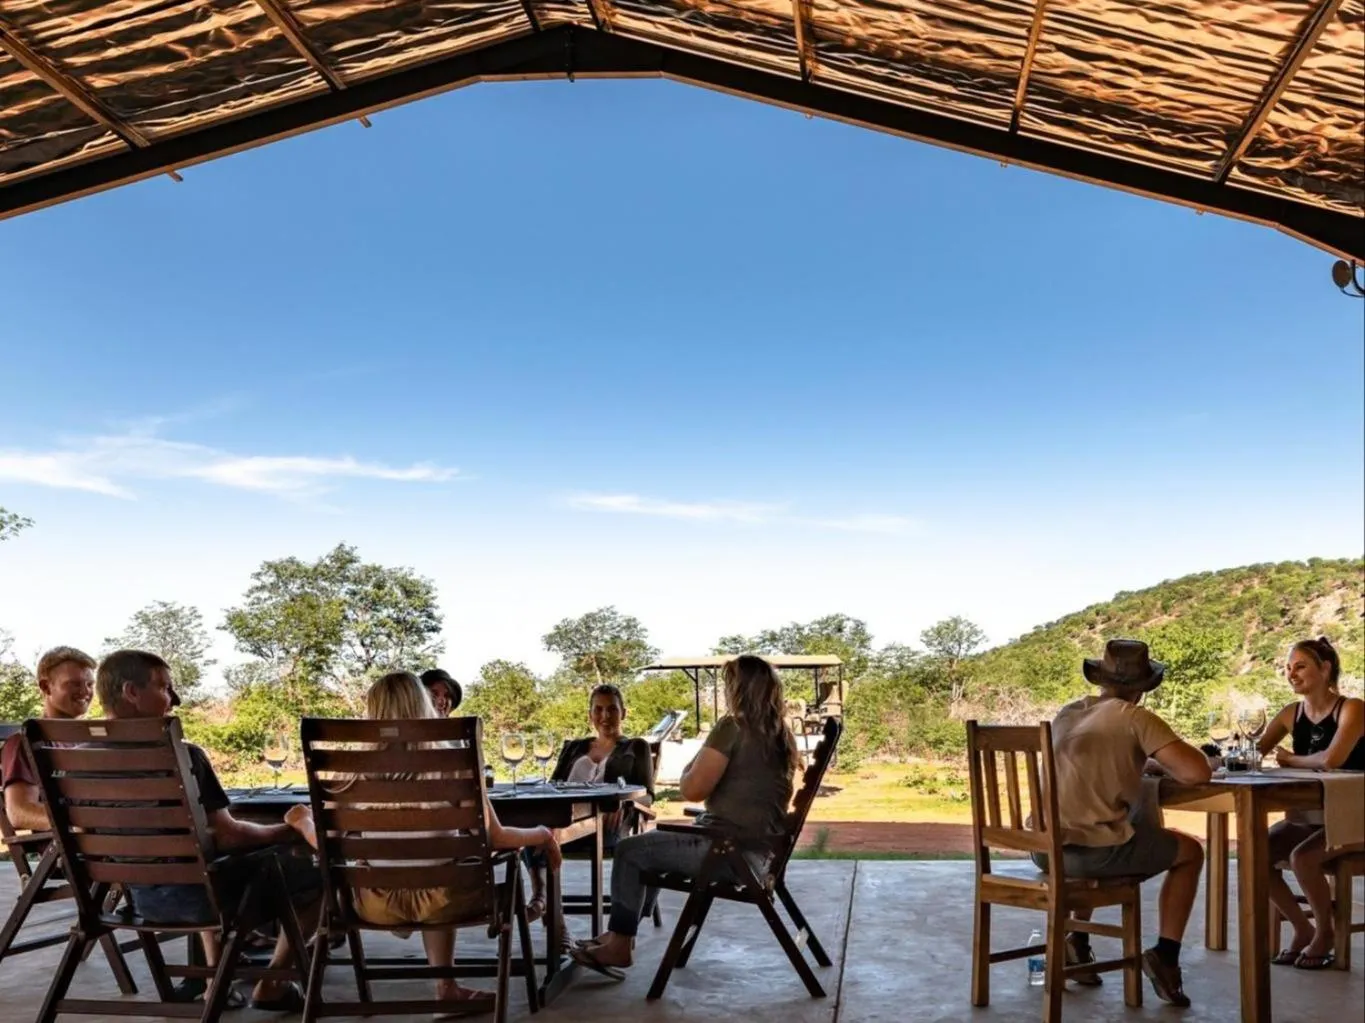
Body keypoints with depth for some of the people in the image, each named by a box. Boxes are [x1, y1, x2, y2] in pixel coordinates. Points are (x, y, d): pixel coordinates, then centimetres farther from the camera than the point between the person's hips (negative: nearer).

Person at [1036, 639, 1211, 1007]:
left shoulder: (1066, 713, 14)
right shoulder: (1136, 717, -4)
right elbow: (1198, 772, -10)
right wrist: (1161, 762, 10)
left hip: (1044, 848, 6)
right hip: (1097, 849, -6)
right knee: (1189, 852, 20)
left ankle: (1078, 939, 30)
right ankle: (1165, 954, 11)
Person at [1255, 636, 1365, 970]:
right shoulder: (1292, 714, 5)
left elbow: (1331, 759, -29)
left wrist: (1289, 759, -11)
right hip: (1306, 815, 6)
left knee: (1301, 858, -30)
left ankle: (1325, 932, -1)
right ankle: (1302, 929, 7)